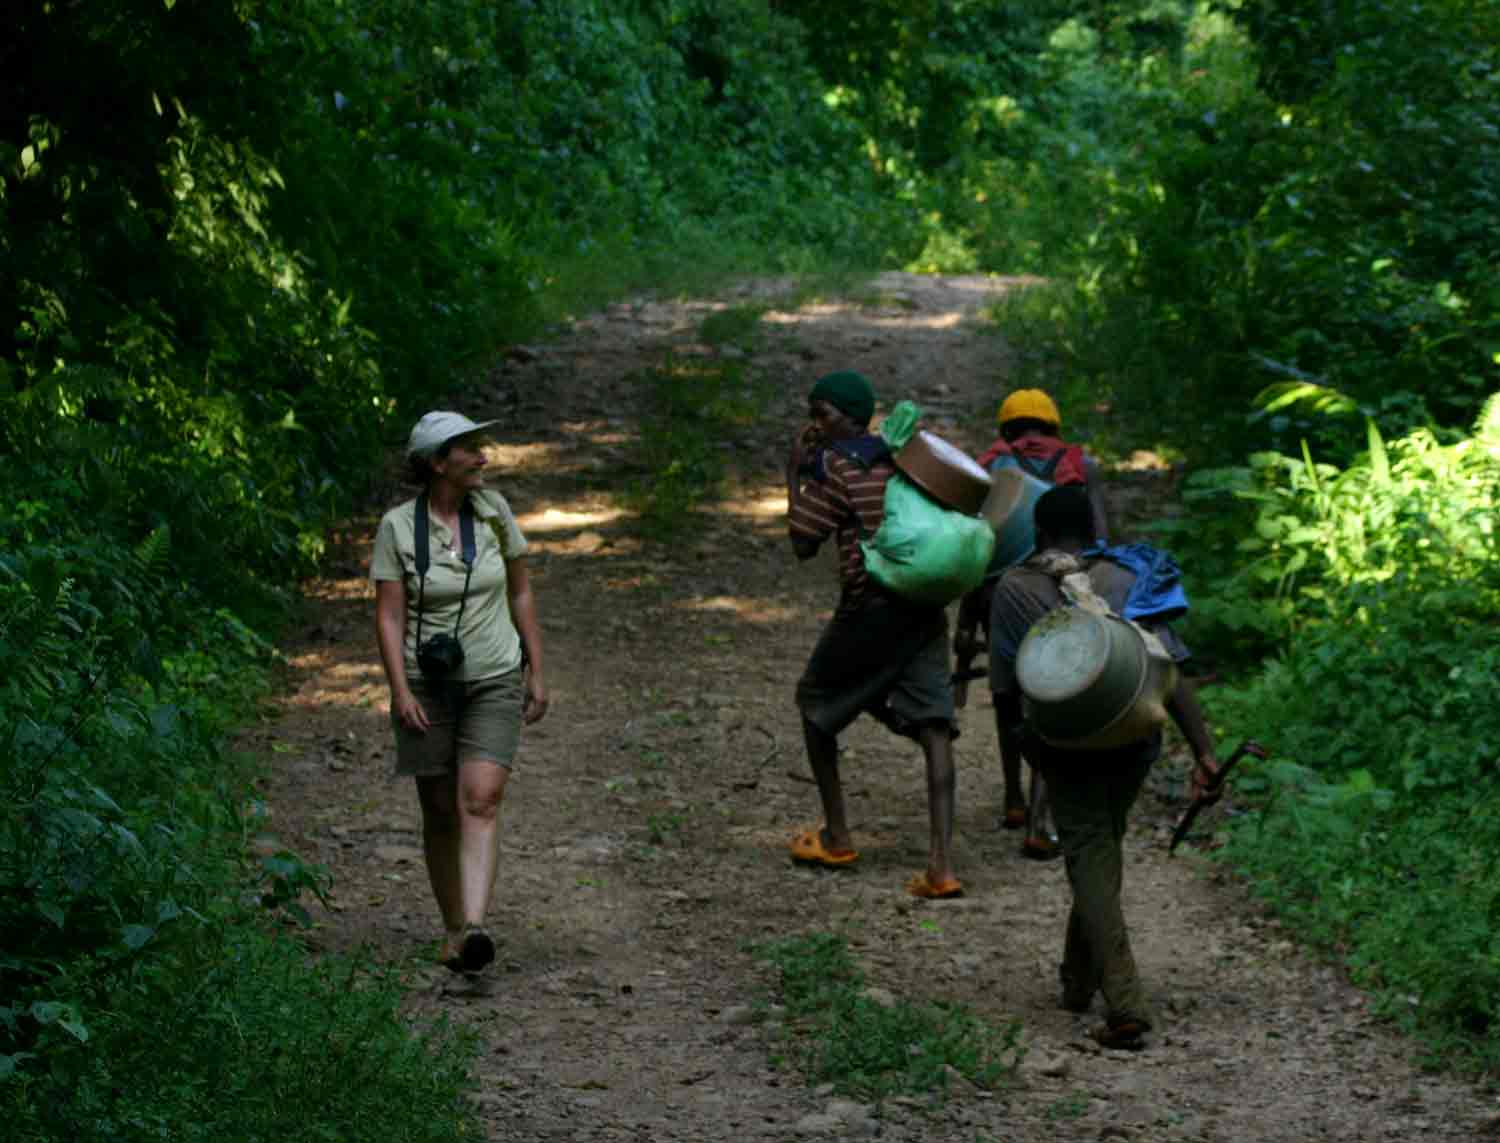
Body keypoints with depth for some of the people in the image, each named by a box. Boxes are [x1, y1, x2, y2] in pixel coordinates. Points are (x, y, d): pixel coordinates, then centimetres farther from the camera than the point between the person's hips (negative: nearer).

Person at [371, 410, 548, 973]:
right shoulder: (398, 526, -7)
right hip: (427, 685, -1)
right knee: (440, 813, 6)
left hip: (494, 681, 1)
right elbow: (388, 616, -8)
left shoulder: (492, 509, 0)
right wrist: (400, 691, -18)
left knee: (480, 800, -16)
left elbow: (520, 593, 9)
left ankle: (475, 929, -28)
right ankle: (452, 930, 22)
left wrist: (536, 672, 7)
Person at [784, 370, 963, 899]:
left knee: (816, 702, 18)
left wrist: (795, 476, 2)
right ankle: (941, 864, -16)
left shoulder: (834, 464, -8)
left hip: (870, 607, -5)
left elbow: (803, 545, -7)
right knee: (932, 723, -4)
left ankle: (836, 837, 23)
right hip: (924, 607, 6)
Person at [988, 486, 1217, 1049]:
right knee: (1104, 849, 22)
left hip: (1065, 744, -2)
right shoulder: (1124, 580, 4)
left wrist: (1028, 730, 25)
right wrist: (1203, 752, -7)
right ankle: (1079, 979, 36)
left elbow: (1004, 690, 4)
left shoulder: (1012, 590, 3)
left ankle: (1124, 1004, -17)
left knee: (1091, 860, -3)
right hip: (1133, 739, 3)